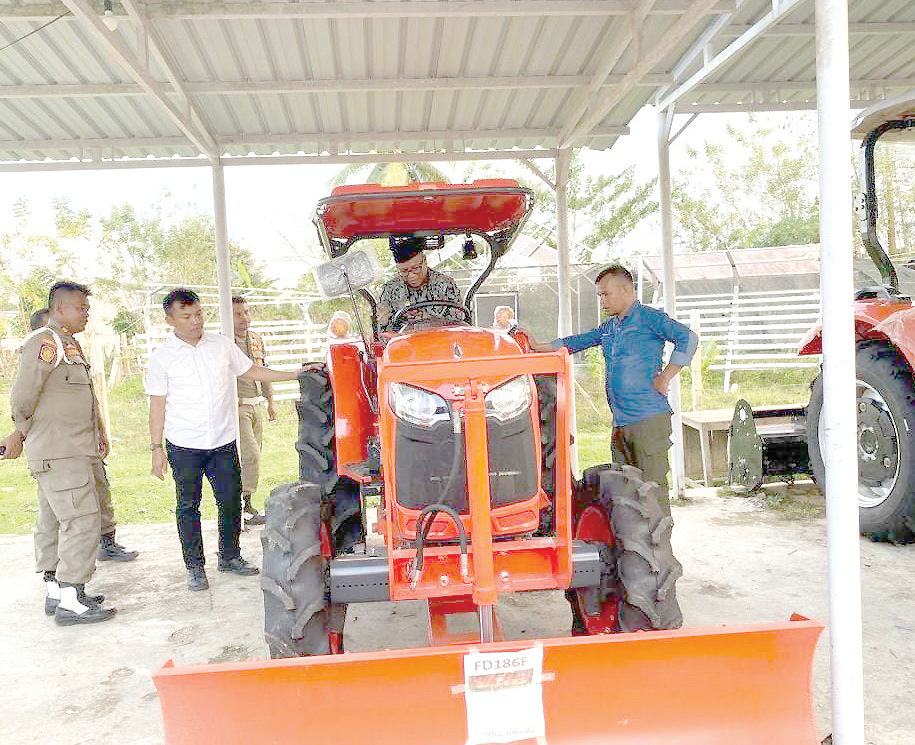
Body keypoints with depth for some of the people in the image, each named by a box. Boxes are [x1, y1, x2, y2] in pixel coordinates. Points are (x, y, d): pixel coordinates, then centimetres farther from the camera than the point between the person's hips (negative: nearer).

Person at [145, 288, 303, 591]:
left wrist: (296, 375, 9)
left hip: (223, 441, 3)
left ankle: (229, 556, 25)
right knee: (188, 506, 5)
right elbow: (157, 405, -2)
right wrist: (157, 447, -5)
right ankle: (195, 567, 18)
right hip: (183, 445, -3)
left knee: (231, 499, 8)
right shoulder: (162, 357, -4)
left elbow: (251, 371, 14)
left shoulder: (221, 345, 4)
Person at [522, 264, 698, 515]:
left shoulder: (648, 318, -4)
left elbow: (687, 338, -15)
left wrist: (664, 379, -15)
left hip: (649, 418, -8)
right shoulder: (609, 328, 20)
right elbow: (577, 342, 29)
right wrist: (539, 347, 22)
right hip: (620, 422, 8)